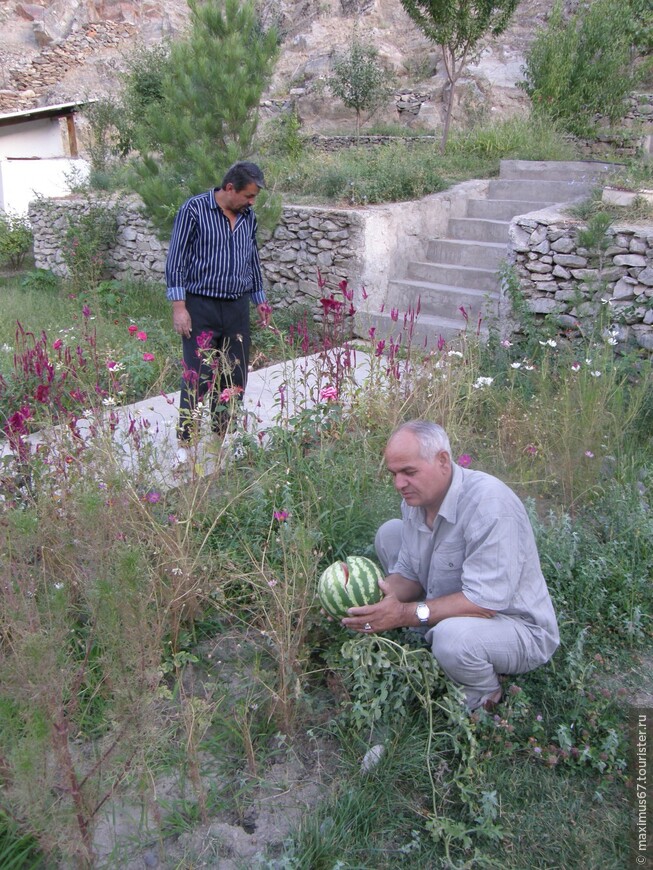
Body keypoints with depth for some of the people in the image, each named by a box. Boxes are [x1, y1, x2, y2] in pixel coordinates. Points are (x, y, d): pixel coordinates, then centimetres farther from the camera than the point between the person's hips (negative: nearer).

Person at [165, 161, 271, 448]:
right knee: (198, 378, -5)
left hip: (237, 308, 6)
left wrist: (260, 301, 24)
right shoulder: (194, 209, -6)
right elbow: (176, 261, -8)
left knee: (235, 377, 8)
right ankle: (186, 441, 7)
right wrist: (179, 307, -14)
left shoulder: (248, 217, 11)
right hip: (201, 307, -5)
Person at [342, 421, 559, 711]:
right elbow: (408, 574, 3)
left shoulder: (488, 502, -31)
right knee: (389, 533, 1)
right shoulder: (416, 499, -4)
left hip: (519, 629, -7)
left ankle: (485, 700, -2)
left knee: (454, 635, -40)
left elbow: (485, 602, -33)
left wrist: (406, 614, -33)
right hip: (449, 613, 8)